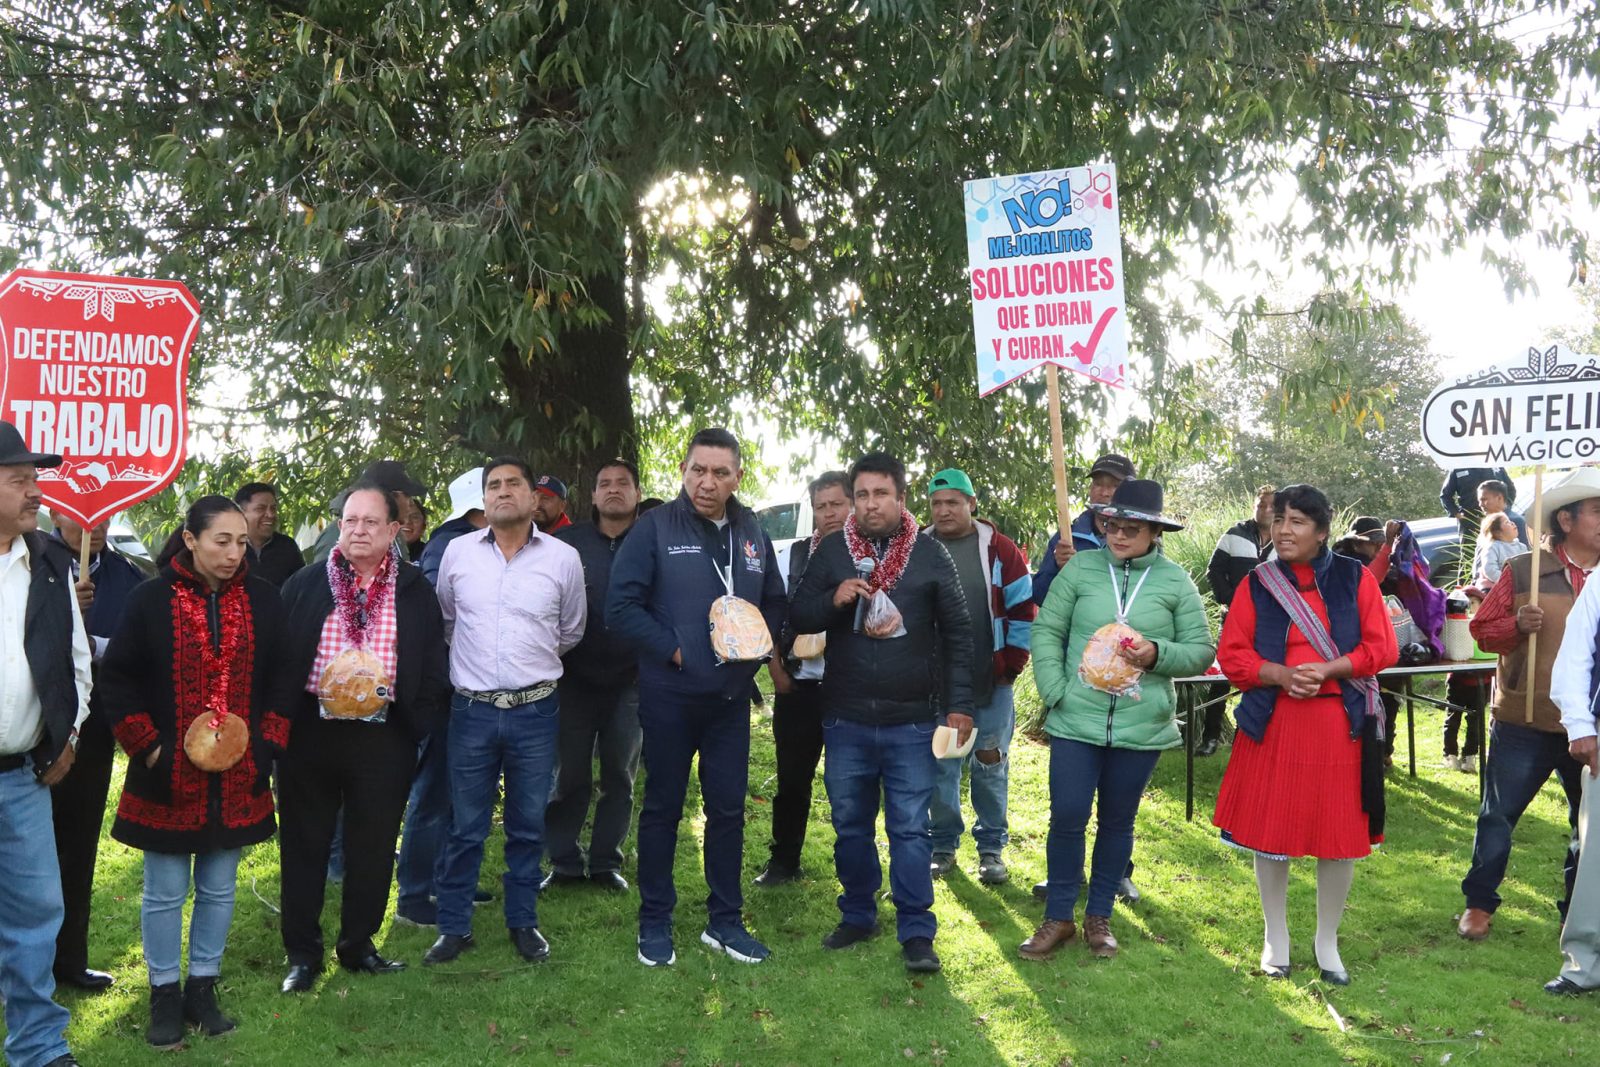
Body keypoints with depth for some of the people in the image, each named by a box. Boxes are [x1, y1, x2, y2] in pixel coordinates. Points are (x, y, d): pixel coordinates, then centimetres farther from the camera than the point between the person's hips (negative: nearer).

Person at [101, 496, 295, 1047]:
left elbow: (279, 676, 5)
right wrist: (147, 748, -8)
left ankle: (202, 990, 27)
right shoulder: (152, 600, -7)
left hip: (238, 776, 2)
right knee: (165, 892, 8)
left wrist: (269, 743, -3)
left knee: (218, 889, 12)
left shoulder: (262, 599, -1)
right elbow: (117, 677, -3)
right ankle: (164, 996, 23)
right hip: (169, 774, -2)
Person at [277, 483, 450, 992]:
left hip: (383, 737, 0)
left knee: (374, 846, 10)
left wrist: (419, 722, -3)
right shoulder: (303, 586, 3)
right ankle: (302, 954, 22)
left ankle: (358, 946, 27)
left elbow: (433, 666, 6)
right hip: (310, 733, 0)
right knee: (305, 843, 9)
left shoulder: (416, 592, 3)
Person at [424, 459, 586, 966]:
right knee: (465, 827, 7)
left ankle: (523, 923, 26)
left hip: (535, 712, 0)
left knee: (528, 826, 11)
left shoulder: (564, 558, -2)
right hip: (472, 710, 0)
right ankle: (454, 927, 21)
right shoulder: (457, 552, 0)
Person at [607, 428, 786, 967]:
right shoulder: (655, 527, -9)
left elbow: (775, 603, 16)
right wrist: (674, 650, -15)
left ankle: (724, 921, 24)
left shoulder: (753, 534, 6)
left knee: (728, 808, 11)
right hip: (669, 695, -4)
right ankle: (655, 923, 21)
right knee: (662, 808, 8)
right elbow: (621, 608, -13)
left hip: (731, 697, 4)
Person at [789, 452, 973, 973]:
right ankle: (858, 916, 29)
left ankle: (916, 932, 10)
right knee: (850, 825, 13)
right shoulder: (831, 551, 3)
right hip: (844, 719, 2)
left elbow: (957, 633, 3)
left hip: (910, 721, -2)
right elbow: (798, 616, 5)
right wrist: (834, 600, -17)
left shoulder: (930, 554, 0)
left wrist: (958, 705, -1)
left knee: (910, 828, 1)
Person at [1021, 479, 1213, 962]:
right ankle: (1058, 917, 16)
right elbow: (1047, 631, 1)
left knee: (1118, 822, 12)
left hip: (1141, 727, 1)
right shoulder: (1080, 568, 0)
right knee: (1066, 818, -1)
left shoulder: (1175, 581, 1)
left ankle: (1099, 916, 29)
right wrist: (1055, 692, -8)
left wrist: (1157, 653, -15)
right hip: (1076, 721, 0)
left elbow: (1202, 650, 4)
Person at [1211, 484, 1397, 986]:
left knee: (1339, 835, 5)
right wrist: (1281, 674, -16)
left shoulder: (1356, 579, 3)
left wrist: (1327, 670, -15)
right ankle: (1275, 938, 25)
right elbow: (1232, 655, 1)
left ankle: (1327, 941, 25)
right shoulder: (1256, 584, 3)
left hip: (1341, 725, 0)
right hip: (1272, 724, 0)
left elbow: (1382, 648, -1)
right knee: (1270, 832, 6)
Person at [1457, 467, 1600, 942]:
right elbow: (1482, 631, -1)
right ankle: (1479, 903, 18)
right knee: (1499, 813, 5)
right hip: (1527, 720, -3)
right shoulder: (1523, 571, -3)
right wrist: (1516, 625, -19)